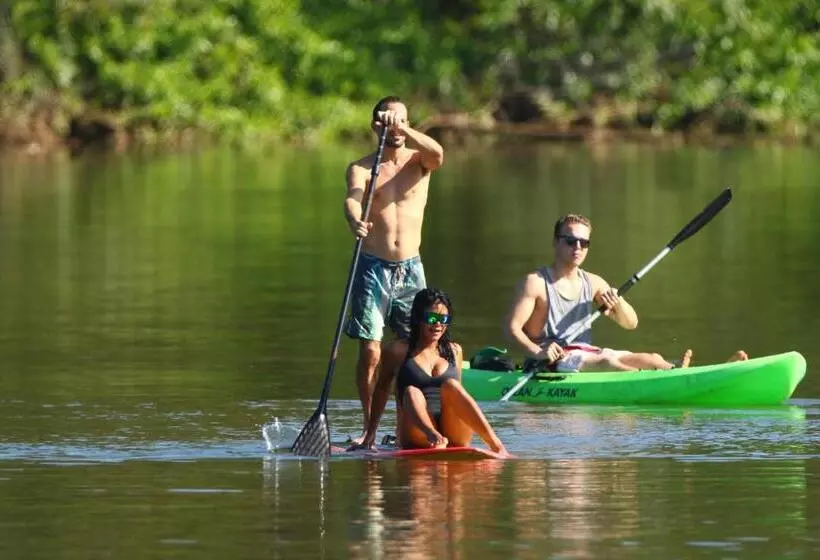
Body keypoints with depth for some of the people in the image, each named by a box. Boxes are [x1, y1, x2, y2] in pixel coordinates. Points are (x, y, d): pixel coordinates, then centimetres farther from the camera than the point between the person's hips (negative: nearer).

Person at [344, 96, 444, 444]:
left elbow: (437, 153, -19)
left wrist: (404, 129, -33)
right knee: (370, 352, -6)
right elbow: (352, 198, -20)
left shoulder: (419, 161, 6)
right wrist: (355, 221, -43)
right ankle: (370, 429, 2)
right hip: (373, 268, -2)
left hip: (410, 269, 2)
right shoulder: (361, 168, 1)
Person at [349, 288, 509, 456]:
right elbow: (382, 388, 19)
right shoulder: (397, 351, 9)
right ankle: (433, 437, -61)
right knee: (412, 392, -28)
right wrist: (370, 433, 20)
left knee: (450, 385, -24)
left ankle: (496, 445, -43)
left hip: (454, 437, 2)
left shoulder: (454, 351, 18)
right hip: (416, 439, -2)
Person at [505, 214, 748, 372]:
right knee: (607, 361, -35)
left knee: (650, 358, -14)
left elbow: (630, 323, 14)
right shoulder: (535, 282, -3)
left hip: (587, 354, 8)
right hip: (555, 359, -8)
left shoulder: (592, 283, 16)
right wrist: (537, 352, -29)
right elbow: (513, 327, -11)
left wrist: (617, 302, -8)